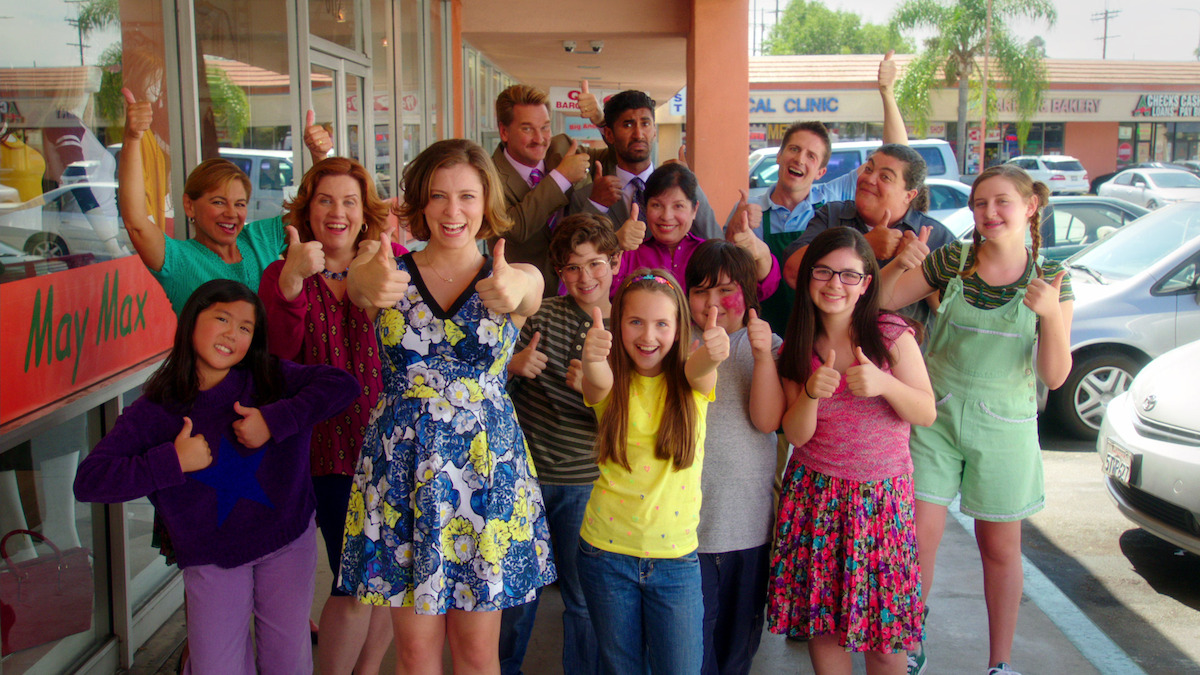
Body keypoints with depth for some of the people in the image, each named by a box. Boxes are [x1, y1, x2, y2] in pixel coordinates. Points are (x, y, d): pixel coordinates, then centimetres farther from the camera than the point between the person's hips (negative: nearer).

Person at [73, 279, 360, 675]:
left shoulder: (270, 380, -5)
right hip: (210, 559, -1)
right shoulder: (155, 411, -8)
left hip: (287, 539, 1)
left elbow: (342, 384, -15)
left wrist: (275, 420, -23)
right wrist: (172, 462, -21)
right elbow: (88, 481, -12)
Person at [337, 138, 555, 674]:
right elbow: (358, 281, -25)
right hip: (401, 467, 0)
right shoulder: (391, 273, 0)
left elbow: (524, 292, -27)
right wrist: (369, 283, -51)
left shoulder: (522, 278, -1)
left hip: (487, 467, 0)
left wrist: (511, 291, -52)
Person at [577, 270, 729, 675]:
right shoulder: (611, 382, -4)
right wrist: (592, 360, -52)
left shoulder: (691, 381, -4)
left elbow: (699, 367, -27)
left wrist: (712, 354, -53)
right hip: (607, 552, 0)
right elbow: (597, 382, -27)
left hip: (675, 557, 0)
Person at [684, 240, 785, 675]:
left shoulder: (767, 345, 3)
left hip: (749, 519, 1)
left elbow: (768, 420, -9)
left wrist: (763, 356, -20)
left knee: (743, 623, 15)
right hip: (687, 518, -1)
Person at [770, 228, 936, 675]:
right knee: (821, 620, 6)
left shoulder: (892, 335, -6)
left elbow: (926, 415, -6)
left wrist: (883, 384, -24)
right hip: (816, 494, 2)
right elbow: (796, 435, -2)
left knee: (886, 626, 1)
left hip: (883, 493, -2)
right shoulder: (796, 348, 1)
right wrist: (811, 393, -22)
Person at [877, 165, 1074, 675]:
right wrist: (900, 264, -22)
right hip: (935, 417, 0)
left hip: (1004, 427, 0)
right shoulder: (950, 261, -3)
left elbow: (1055, 377, -8)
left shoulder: (1050, 280, -4)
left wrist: (1050, 314, -24)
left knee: (1001, 548, 12)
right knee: (919, 537, -2)